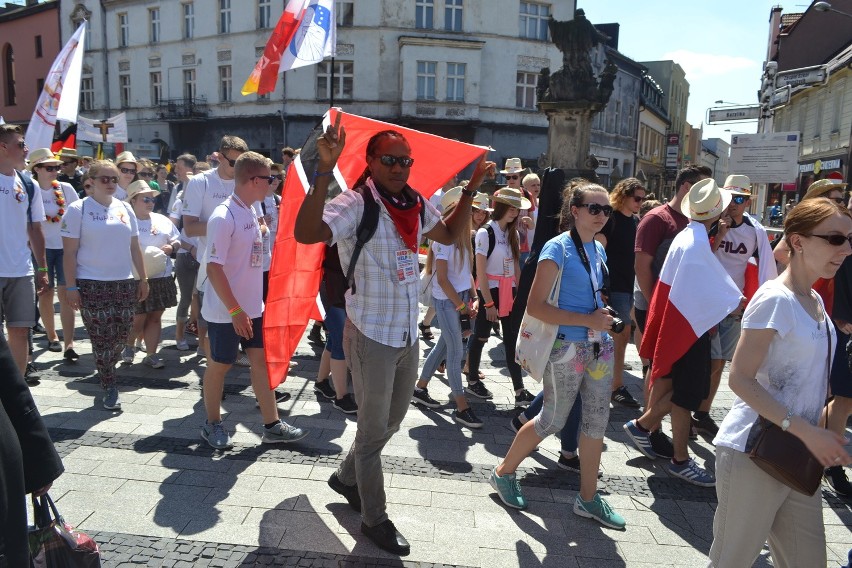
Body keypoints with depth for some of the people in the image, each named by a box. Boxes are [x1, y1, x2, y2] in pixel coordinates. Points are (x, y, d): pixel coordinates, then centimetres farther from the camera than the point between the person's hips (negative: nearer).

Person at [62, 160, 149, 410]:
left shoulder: (125, 208, 10)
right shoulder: (78, 209, -2)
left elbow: (134, 248, 14)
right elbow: (70, 253, -5)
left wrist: (143, 279, 11)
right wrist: (71, 287, -9)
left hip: (125, 283, 4)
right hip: (91, 285, -4)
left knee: (121, 335, 6)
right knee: (102, 338, -2)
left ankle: (105, 371, 31)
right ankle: (109, 388, 10)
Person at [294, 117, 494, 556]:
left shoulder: (416, 205, 5)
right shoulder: (355, 205, -17)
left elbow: (449, 234, 22)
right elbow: (306, 233, -34)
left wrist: (471, 189, 14)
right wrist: (325, 169, -42)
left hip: (408, 336, 8)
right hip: (372, 336, -7)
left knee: (392, 421, 23)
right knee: (373, 430, 9)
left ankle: (347, 477, 47)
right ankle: (374, 518, 28)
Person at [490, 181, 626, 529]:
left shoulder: (599, 250, 10)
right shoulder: (557, 248, -14)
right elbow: (535, 306, -20)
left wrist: (602, 317, 5)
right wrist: (588, 320, -21)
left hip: (599, 346, 7)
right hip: (566, 348, -7)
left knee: (597, 422, 11)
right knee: (552, 421, 4)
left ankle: (588, 498, 27)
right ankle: (503, 473, 26)